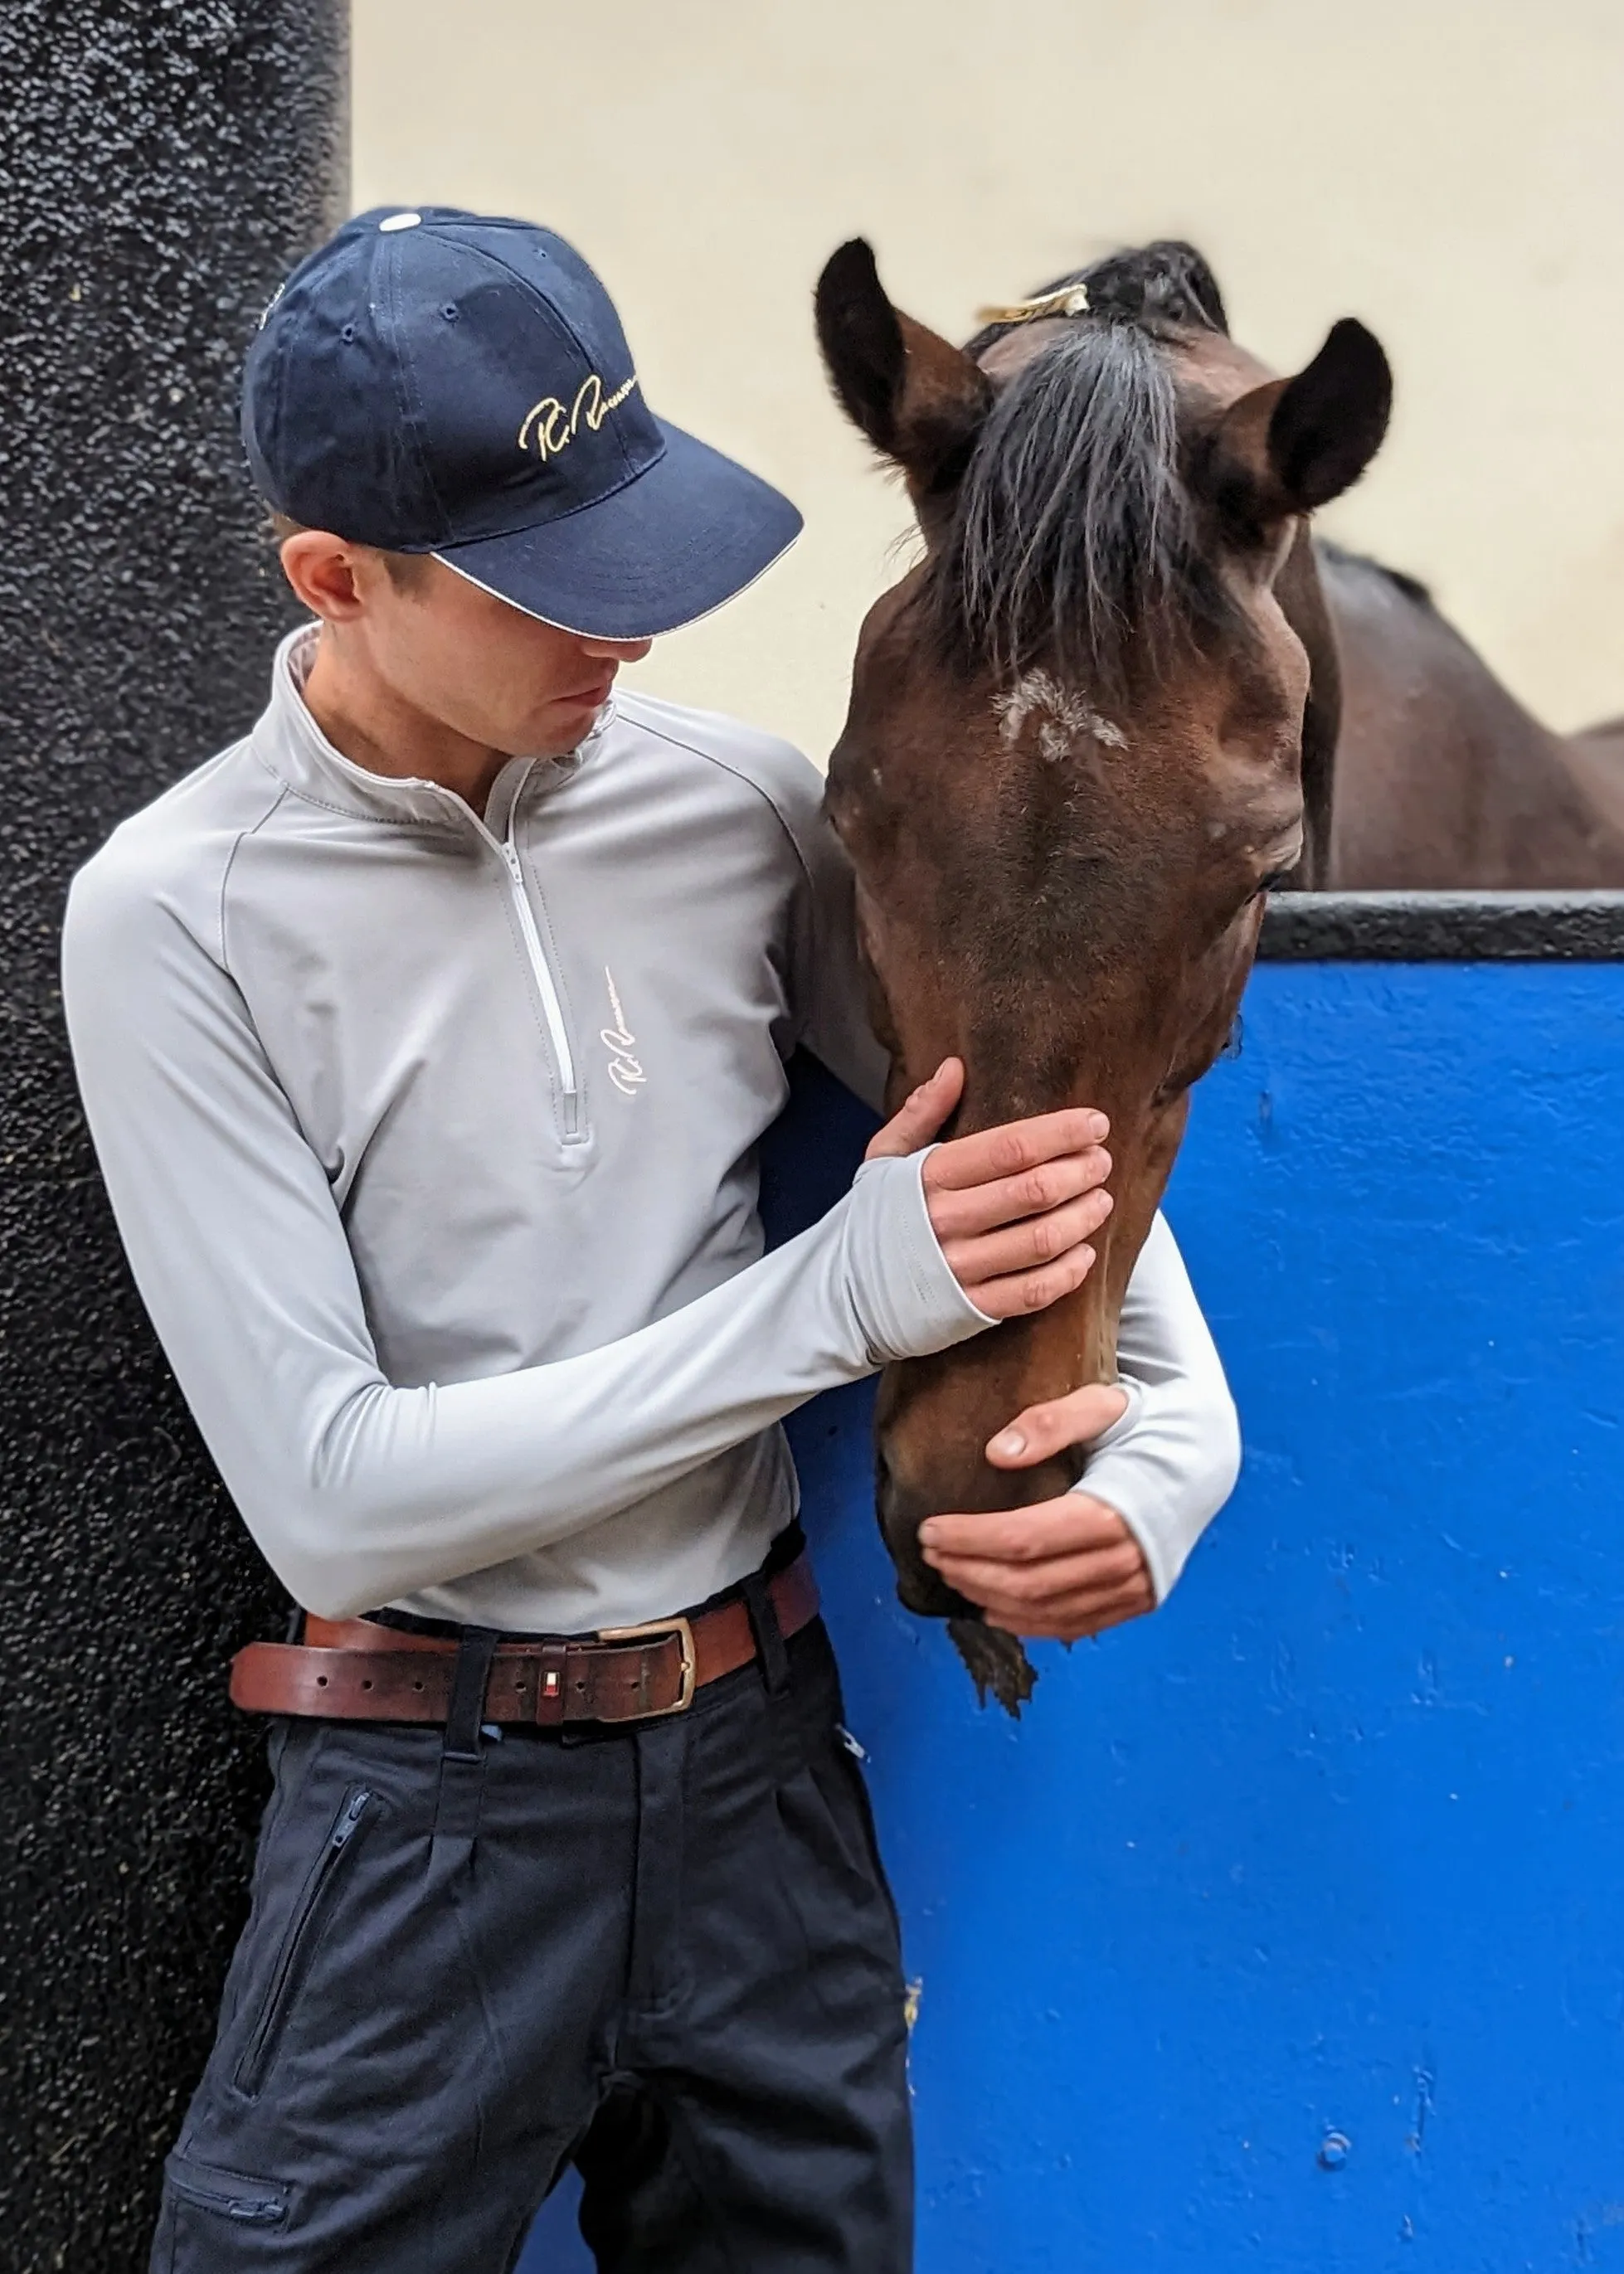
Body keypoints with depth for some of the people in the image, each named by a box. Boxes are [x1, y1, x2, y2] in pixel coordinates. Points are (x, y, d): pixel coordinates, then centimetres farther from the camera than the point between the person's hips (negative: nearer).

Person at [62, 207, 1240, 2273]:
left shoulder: (738, 808, -3)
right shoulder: (178, 912, -13)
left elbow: (1051, 1139, 7)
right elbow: (332, 1497, -18)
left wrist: (1175, 1442, -12)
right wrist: (839, 1293, -21)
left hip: (764, 1770, 4)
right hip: (432, 1812, -3)